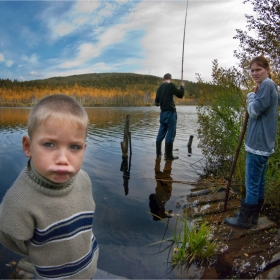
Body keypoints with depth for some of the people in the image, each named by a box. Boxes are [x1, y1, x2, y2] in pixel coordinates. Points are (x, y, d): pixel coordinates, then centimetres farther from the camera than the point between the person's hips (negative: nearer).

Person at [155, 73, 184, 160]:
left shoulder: (159, 88, 11)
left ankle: (158, 152, 18)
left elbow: (156, 102, 18)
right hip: (170, 112, -7)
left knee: (161, 132, 12)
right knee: (171, 133, -3)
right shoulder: (170, 85, -7)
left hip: (163, 112, 7)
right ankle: (168, 155, -1)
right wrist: (182, 86, 15)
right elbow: (180, 95, -3)